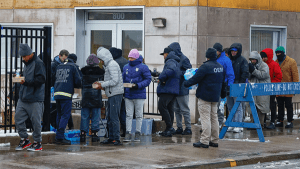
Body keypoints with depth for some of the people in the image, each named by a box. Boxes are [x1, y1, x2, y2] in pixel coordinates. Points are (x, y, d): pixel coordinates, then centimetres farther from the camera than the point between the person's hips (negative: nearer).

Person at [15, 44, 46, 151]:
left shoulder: (38, 63, -10)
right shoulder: (27, 64, 18)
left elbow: (41, 79, -19)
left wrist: (26, 82, -24)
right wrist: (20, 79, 9)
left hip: (35, 99, -8)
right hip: (23, 98, 8)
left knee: (36, 121, -1)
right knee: (18, 118, 4)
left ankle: (38, 143, 10)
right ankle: (24, 140, 16)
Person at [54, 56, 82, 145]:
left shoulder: (59, 66, 19)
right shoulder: (73, 66, 2)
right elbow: (78, 81, 0)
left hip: (57, 93, 6)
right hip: (66, 94, -6)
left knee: (59, 114, 14)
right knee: (65, 115, -5)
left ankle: (58, 137, 14)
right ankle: (60, 137, -13)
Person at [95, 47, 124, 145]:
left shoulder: (112, 65, -12)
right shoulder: (108, 65, 20)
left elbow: (115, 81, -20)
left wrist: (102, 85, -12)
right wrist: (101, 83, 12)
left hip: (116, 94, -10)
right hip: (112, 95, 10)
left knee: (114, 117, -10)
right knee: (110, 117, 12)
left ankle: (116, 139, -10)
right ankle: (111, 138, 17)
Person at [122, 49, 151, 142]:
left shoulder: (143, 67, -6)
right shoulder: (126, 67, 11)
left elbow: (148, 79, -8)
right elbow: (123, 79, 17)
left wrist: (138, 85, -20)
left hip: (139, 95, -4)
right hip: (128, 95, 4)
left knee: (139, 115, 4)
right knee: (128, 115, 2)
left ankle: (137, 134, 10)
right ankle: (128, 133, 3)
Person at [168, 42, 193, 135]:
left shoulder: (184, 59, -11)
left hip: (182, 88, -8)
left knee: (184, 109, -2)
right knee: (176, 109, 11)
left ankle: (188, 128, 4)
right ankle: (179, 128, 17)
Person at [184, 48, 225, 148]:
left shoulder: (205, 66, -17)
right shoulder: (220, 67, 10)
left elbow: (196, 78, -15)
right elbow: (222, 81, 21)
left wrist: (186, 83, 2)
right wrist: (223, 94, 33)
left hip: (205, 96, -8)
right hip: (215, 96, 8)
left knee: (205, 117, -7)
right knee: (214, 117, 13)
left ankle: (204, 141, -9)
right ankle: (214, 141, 15)